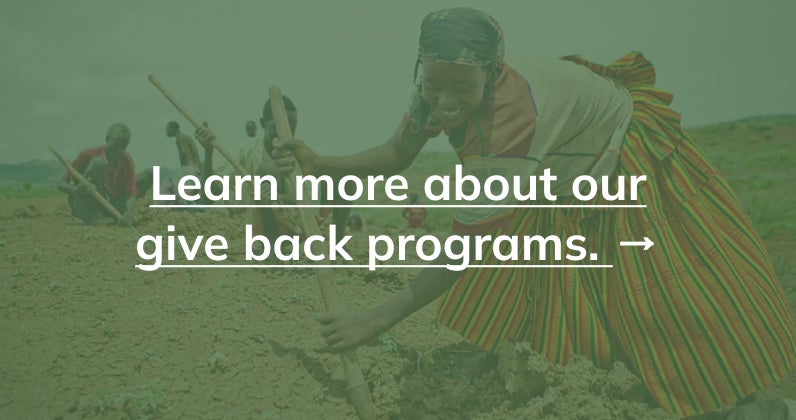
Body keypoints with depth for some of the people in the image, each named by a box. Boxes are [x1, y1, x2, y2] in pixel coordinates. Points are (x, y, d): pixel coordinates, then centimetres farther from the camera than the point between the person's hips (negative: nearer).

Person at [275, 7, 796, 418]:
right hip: (555, 174, 7)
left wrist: (379, 319, -50)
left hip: (623, 149, -7)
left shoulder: (508, 120, -49)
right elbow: (396, 154, -14)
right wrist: (318, 164, -31)